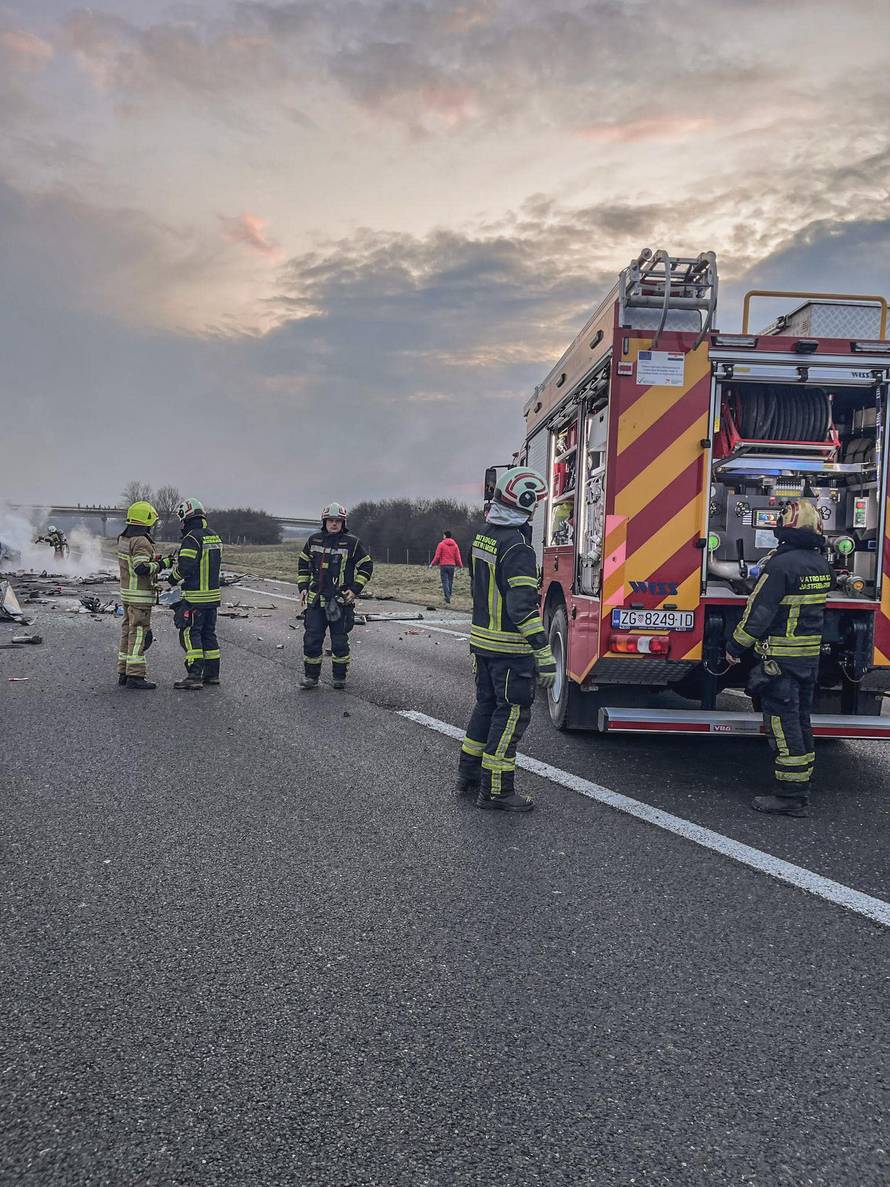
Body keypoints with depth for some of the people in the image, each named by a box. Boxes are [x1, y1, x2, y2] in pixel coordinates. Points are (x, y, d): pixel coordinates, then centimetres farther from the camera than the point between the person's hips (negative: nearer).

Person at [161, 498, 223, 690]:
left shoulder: (191, 539, -16)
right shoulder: (214, 537, 12)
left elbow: (184, 567, -20)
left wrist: (173, 578, 1)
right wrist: (167, 560, 16)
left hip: (195, 597, -8)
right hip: (213, 594, 8)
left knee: (189, 634, -4)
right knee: (208, 633, 15)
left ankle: (194, 676, -8)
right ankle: (212, 673, 20)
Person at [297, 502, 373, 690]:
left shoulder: (352, 542, -3)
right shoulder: (314, 540, 7)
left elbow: (366, 566, 1)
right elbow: (303, 564, 19)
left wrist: (355, 589, -6)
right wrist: (303, 587, 10)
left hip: (341, 601, -3)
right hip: (315, 599, 3)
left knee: (339, 642, 5)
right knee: (311, 639, 2)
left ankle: (340, 677, 18)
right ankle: (311, 676, 12)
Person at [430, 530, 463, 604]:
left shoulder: (441, 544, -4)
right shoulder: (455, 545, 7)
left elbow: (437, 556, -5)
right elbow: (457, 557, 6)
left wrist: (432, 564, 5)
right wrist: (460, 565, 18)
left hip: (443, 565, -3)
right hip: (452, 566, 3)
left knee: (445, 582, -4)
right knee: (450, 582, 9)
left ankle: (447, 598, -16)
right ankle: (448, 597, 12)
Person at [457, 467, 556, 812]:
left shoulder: (483, 537, 9)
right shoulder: (517, 546, -20)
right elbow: (524, 606, -26)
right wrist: (545, 657, -25)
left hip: (482, 638, 9)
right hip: (510, 647, -9)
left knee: (487, 705, 20)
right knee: (512, 713, -1)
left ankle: (469, 775, 28)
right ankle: (496, 789, 3)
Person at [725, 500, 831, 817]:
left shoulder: (781, 564, -17)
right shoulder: (820, 563, 8)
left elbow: (759, 611, -17)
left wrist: (736, 647, -9)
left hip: (780, 657, -8)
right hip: (811, 655, 8)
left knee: (783, 725, -4)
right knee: (801, 723, 15)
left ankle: (790, 797, -1)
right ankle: (801, 788, 23)